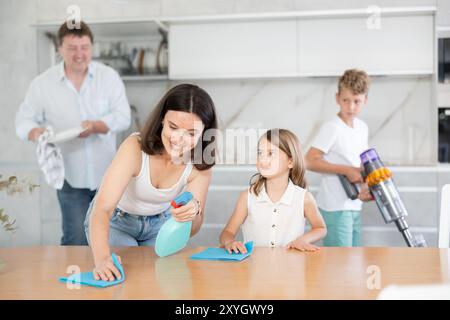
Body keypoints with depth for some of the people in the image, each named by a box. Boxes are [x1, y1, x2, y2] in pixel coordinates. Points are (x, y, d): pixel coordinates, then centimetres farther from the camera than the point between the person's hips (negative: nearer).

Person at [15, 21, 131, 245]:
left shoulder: (109, 76, -2)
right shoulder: (42, 83, -2)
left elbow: (123, 117, -7)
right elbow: (23, 120, 1)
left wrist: (95, 126, -27)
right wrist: (36, 132, -23)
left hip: (108, 173, 1)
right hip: (71, 176, -1)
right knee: (76, 241, -1)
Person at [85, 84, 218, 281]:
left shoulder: (200, 165, -22)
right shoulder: (135, 148, -34)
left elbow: (192, 230, -20)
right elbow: (102, 208, -41)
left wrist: (194, 212, -44)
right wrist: (102, 259, -59)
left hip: (159, 222, 3)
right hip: (114, 220, -3)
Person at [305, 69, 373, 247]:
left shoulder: (362, 127, 9)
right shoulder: (332, 128, -14)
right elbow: (310, 161, -20)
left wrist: (364, 189, -1)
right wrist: (347, 170, -21)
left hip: (354, 206, 8)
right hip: (335, 207, -8)